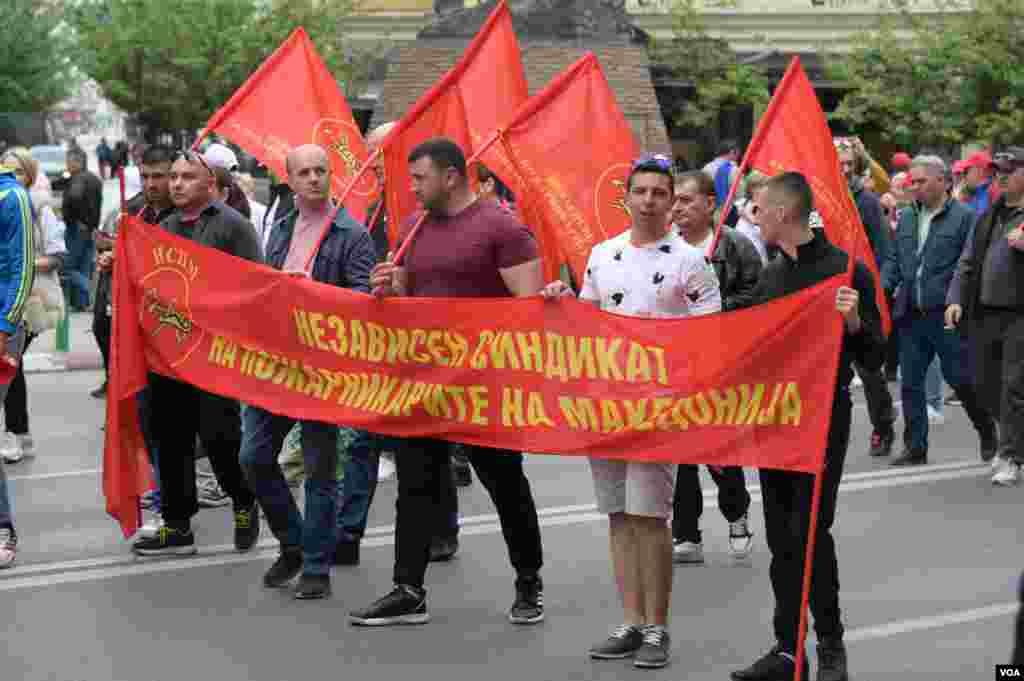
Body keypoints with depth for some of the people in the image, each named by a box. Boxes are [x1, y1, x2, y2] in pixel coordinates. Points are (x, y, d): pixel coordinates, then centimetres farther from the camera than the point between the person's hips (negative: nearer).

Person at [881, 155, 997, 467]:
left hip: (947, 315, -6)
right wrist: (882, 288, 1)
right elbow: (893, 260, 16)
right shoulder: (907, 217, 12)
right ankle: (915, 448, 16)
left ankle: (988, 433, 25)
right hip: (911, 315, 6)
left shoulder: (963, 216, -7)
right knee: (911, 382, 7)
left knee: (960, 378, 2)